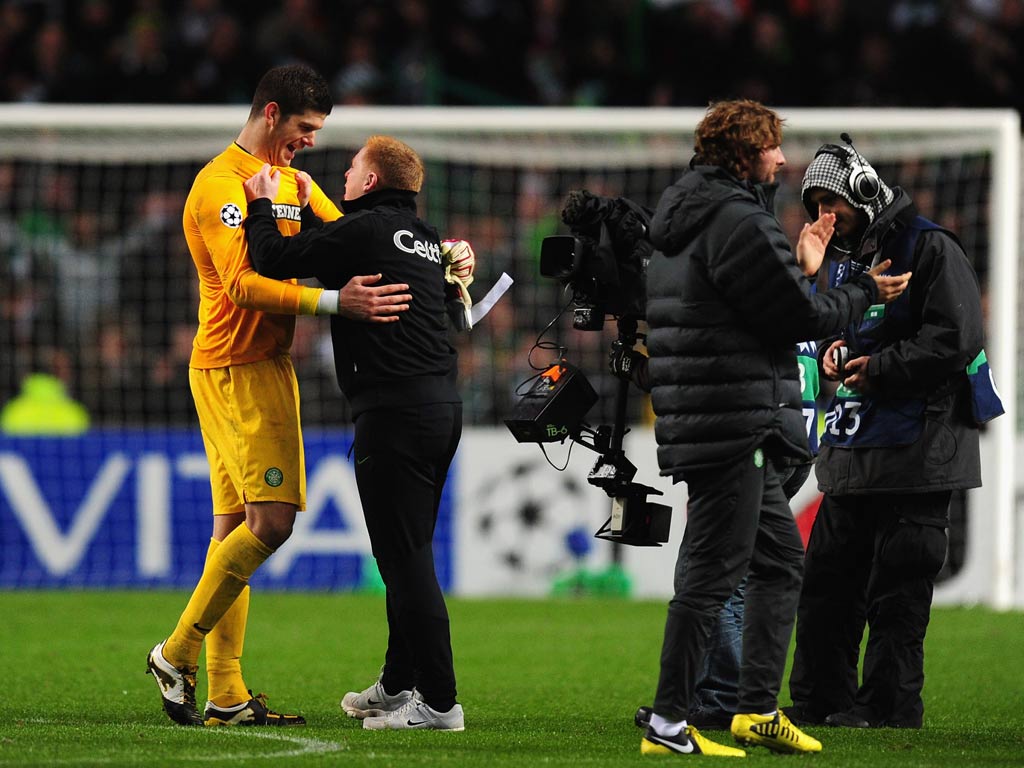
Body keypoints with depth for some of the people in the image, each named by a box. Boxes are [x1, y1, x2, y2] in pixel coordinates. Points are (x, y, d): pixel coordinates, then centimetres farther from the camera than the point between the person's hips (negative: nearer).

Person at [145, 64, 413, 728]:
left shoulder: (293, 182, 17)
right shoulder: (221, 184, -13)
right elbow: (241, 283, -23)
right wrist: (333, 302, -32)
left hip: (268, 367, 9)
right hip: (234, 369, -9)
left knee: (236, 526, 7)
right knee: (270, 520, -16)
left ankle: (226, 696, 6)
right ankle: (177, 655, -6)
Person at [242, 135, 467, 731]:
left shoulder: (366, 229, -9)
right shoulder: (423, 237, 16)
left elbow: (274, 260, -9)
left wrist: (263, 206, 7)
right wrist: (307, 209, 36)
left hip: (395, 410, -9)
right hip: (443, 407, 9)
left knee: (406, 559, -7)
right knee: (407, 555, 18)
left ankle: (439, 702, -9)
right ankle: (398, 685, 27)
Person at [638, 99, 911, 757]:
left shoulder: (685, 218, 17)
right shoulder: (738, 221, -15)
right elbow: (801, 317, -15)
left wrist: (800, 265, 21)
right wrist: (866, 292, 1)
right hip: (735, 425, -11)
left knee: (781, 558, 18)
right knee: (712, 573, -7)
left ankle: (759, 708, 20)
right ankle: (669, 723, -4)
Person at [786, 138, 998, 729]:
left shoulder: (928, 247, -8)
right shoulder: (844, 260, 19)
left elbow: (956, 339, -16)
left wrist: (877, 368, -14)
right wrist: (834, 351, 5)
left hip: (916, 453, -8)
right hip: (852, 457, 8)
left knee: (896, 592, -6)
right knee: (827, 580, 10)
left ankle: (889, 709, -1)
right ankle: (819, 702, 17)